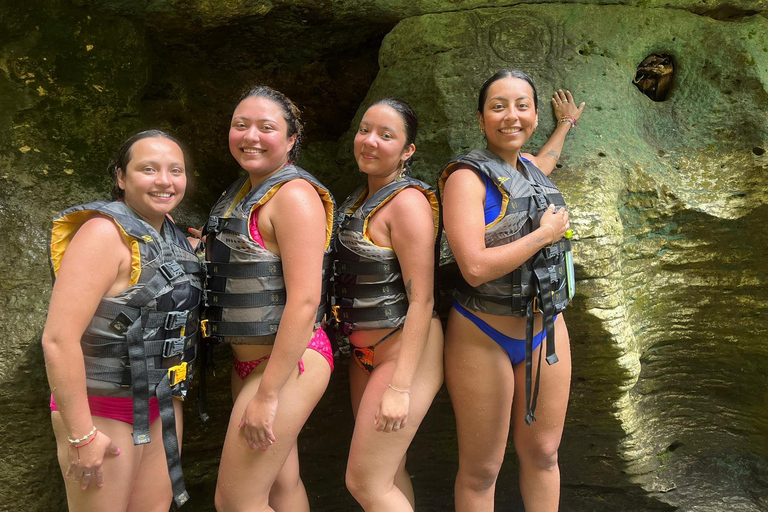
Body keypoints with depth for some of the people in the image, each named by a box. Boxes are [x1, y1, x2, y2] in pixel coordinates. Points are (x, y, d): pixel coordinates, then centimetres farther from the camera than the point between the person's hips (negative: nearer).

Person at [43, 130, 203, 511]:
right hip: (103, 409, -7)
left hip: (162, 404, 7)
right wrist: (81, 436, -21)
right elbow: (58, 339, -24)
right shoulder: (106, 233, -19)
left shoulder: (166, 232, 5)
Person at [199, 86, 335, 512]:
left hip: (287, 361, -9)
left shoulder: (294, 194, -17)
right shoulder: (243, 191, 11)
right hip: (249, 359, 9)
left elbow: (304, 300, -24)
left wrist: (267, 393, -23)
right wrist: (209, 248, 6)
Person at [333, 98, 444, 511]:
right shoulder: (361, 199, 9)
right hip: (365, 352, 8)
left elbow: (422, 300, -21)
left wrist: (400, 387, -23)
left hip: (406, 352, -8)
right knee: (387, 476, 16)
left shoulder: (407, 202, -17)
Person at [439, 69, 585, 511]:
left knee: (542, 454, 16)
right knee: (481, 470, 6)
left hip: (546, 329, 7)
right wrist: (546, 233, -15)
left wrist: (567, 124, 51)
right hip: (483, 338, -6)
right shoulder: (468, 177, -14)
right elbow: (475, 268, -26)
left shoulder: (528, 167, 8)